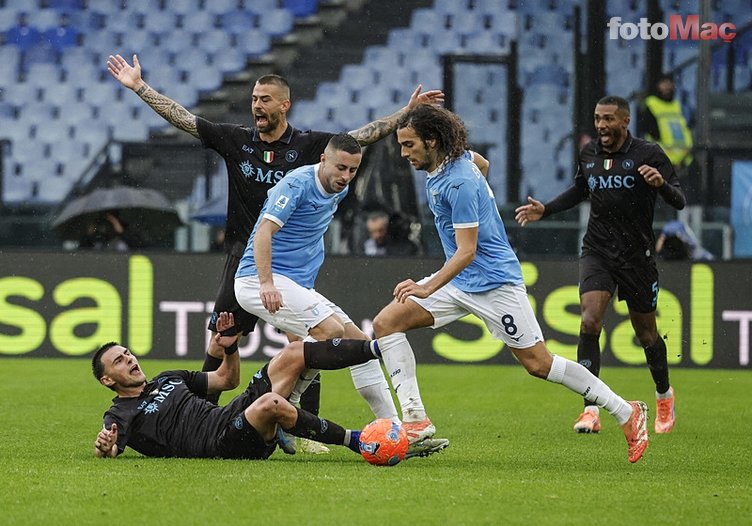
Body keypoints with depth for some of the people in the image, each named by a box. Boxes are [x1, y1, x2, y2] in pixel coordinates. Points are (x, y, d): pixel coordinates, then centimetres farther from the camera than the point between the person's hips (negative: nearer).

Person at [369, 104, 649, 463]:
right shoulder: (461, 159, 3)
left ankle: (627, 414, 8)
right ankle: (415, 420, -11)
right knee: (386, 323, -5)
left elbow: (466, 252, -25)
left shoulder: (459, 182, -23)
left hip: (493, 282, -9)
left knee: (538, 363, -5)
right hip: (457, 280, 9)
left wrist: (429, 288, -35)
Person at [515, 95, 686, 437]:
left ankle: (664, 395, 38)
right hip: (597, 251, 2)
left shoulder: (647, 154, -9)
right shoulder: (588, 154, 4)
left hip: (637, 254, -2)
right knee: (590, 320, -19)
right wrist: (545, 210, 14)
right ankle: (591, 411, -20)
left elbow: (679, 202, -11)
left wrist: (661, 183, -31)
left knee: (645, 332, 9)